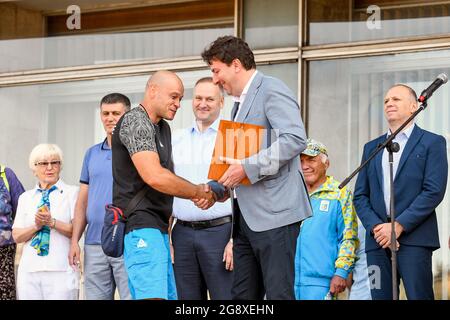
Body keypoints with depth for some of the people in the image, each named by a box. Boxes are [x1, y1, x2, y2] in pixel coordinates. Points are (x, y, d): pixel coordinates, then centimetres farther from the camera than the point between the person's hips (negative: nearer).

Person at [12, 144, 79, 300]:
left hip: (61, 271, -3)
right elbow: (17, 236, 8)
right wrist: (36, 226, -9)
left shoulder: (72, 193, 7)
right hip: (29, 270, 3)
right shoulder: (25, 197, 17)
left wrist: (52, 222, -16)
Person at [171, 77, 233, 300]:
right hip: (183, 233, 5)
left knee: (225, 296, -8)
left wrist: (236, 239, -13)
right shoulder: (177, 141, 16)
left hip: (219, 231, -5)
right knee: (187, 301, 6)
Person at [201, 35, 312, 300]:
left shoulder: (272, 90, -7)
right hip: (247, 216, 10)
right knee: (243, 295, 7)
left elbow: (295, 138, -20)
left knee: (278, 293, -10)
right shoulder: (241, 101, 23)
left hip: (273, 213, -10)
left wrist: (247, 168, -19)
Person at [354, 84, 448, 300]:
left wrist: (399, 225, -12)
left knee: (419, 296, -11)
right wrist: (376, 227, -4)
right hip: (378, 240, 4)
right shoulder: (371, 147, 21)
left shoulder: (432, 143, 6)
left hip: (414, 238, -4)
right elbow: (360, 195, 14)